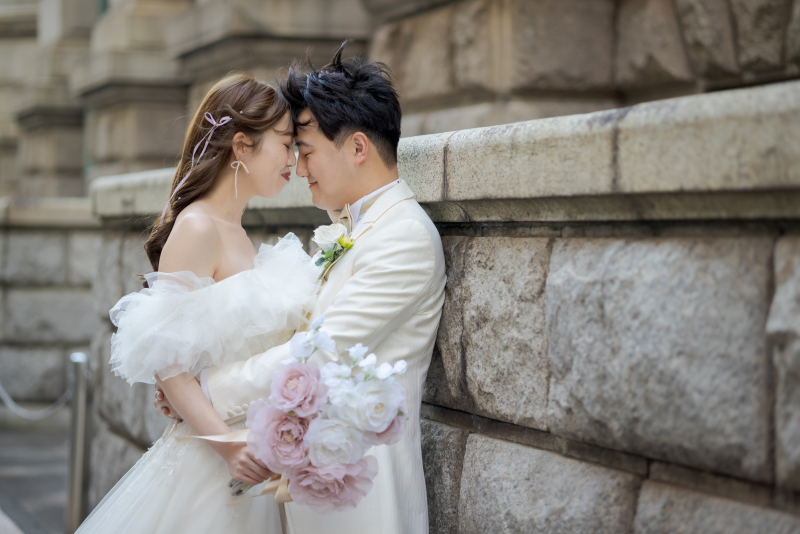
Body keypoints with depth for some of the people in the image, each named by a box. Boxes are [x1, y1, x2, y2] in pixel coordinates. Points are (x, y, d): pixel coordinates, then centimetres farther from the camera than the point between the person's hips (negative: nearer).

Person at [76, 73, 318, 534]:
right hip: (208, 460, -8)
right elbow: (167, 362, -19)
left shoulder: (238, 235, 13)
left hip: (253, 457, 9)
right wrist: (227, 444, -26)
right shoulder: (196, 229, -13)